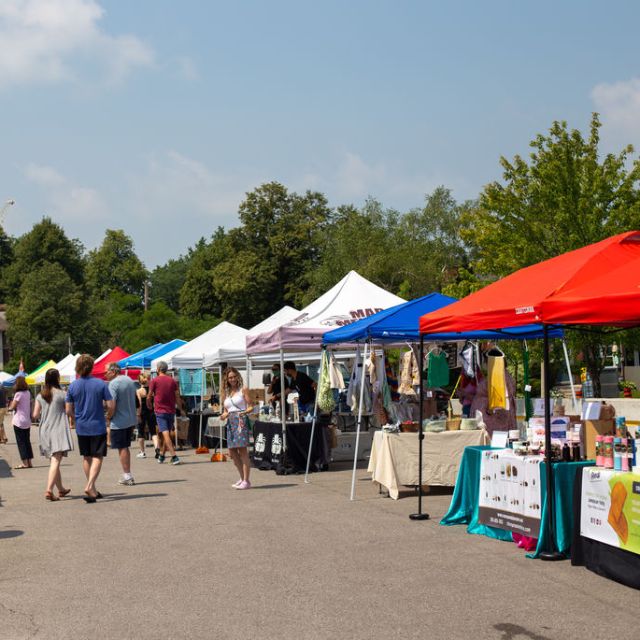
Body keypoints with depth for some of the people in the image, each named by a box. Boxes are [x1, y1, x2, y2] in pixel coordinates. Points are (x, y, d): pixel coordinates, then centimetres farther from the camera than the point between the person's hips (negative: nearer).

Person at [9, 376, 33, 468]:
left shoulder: (18, 394, -15)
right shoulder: (28, 393, 5)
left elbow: (12, 407, -12)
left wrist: (10, 407, 8)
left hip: (18, 421, -6)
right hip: (27, 421, 6)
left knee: (20, 442, -1)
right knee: (27, 441, 12)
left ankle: (25, 463, -3)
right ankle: (29, 462, 13)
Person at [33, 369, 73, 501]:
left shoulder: (40, 396, 5)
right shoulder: (62, 394, -8)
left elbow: (35, 415, 5)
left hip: (45, 431, 5)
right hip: (58, 430, -5)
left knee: (54, 461, 17)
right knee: (56, 461, -10)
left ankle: (61, 489, 28)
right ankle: (49, 490, -24)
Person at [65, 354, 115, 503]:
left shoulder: (72, 386, -3)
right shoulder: (100, 384, -9)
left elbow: (68, 410, -1)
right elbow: (111, 406, -10)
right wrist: (109, 416, 12)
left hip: (81, 428, 3)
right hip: (98, 427, -3)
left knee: (86, 458, 16)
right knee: (97, 458, 1)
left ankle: (92, 490, 24)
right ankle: (90, 486, -18)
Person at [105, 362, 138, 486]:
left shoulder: (113, 384, -17)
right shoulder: (130, 380, 10)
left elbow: (112, 404, -22)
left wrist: (108, 418, -9)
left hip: (119, 421, -8)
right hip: (131, 420, 8)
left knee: (122, 448, 0)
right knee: (125, 447, 16)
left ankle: (127, 476, 2)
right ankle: (127, 475, 20)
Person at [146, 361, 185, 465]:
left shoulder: (154, 381, -4)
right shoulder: (172, 381, 6)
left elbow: (149, 397, 0)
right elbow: (177, 397, 6)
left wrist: (149, 406, 20)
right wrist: (181, 409, 18)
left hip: (160, 411, -4)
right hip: (171, 411, 5)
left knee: (165, 434, -10)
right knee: (167, 434, 16)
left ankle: (174, 456, -22)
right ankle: (161, 455, 27)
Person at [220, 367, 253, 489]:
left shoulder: (243, 390, 2)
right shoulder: (226, 393, 17)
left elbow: (250, 407, -2)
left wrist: (244, 412, -22)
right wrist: (224, 415, -1)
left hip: (241, 421, -6)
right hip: (230, 423, 6)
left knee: (242, 450, -13)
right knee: (232, 452, 6)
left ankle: (246, 481, -12)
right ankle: (242, 478, 19)